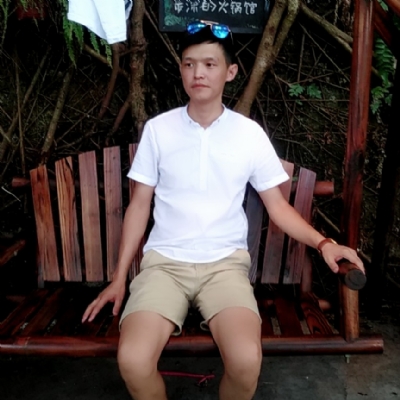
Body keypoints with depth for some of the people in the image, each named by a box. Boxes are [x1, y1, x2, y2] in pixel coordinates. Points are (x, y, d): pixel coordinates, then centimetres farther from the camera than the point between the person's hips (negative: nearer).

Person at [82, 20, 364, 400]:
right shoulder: (157, 129, 3)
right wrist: (119, 278, 5)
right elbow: (139, 204, 7)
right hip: (164, 260, 1)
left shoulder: (250, 133, 2)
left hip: (225, 262, 0)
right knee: (133, 360, -24)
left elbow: (277, 206, 7)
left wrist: (322, 243, -11)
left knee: (246, 360, -26)